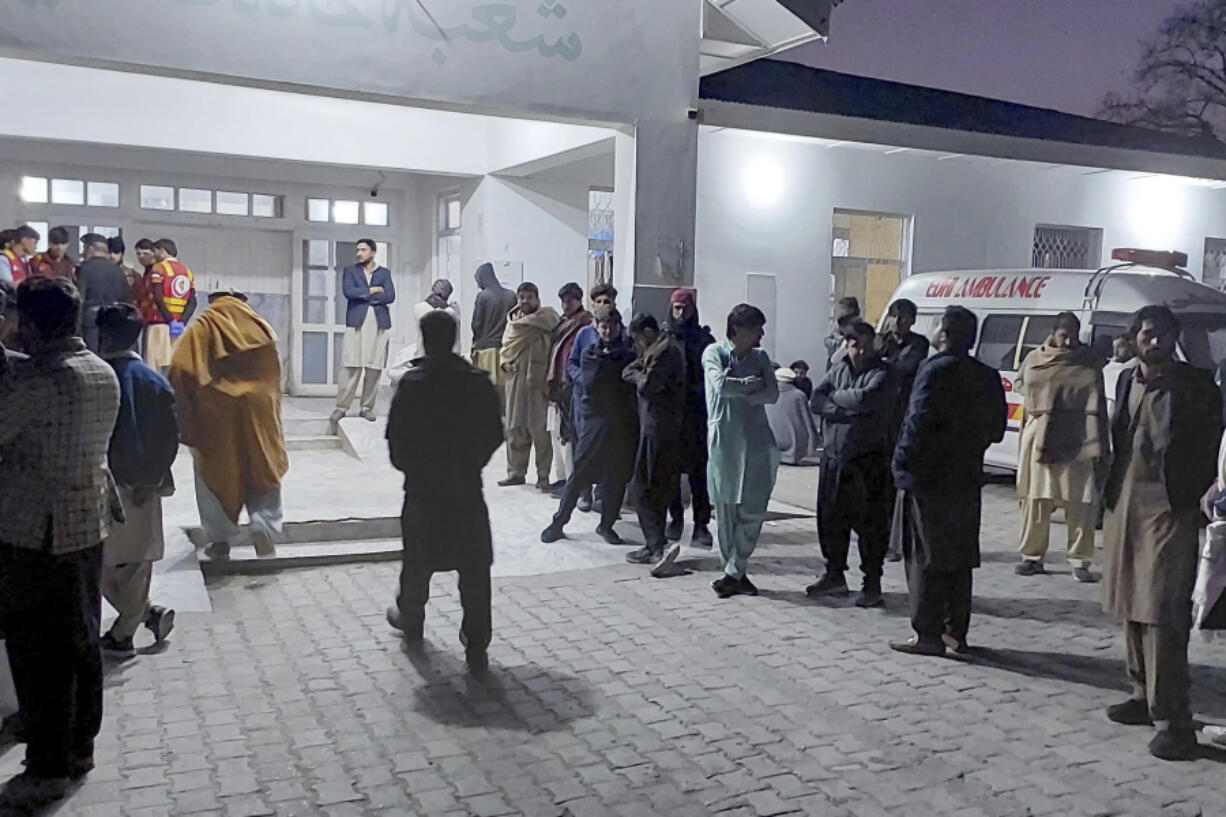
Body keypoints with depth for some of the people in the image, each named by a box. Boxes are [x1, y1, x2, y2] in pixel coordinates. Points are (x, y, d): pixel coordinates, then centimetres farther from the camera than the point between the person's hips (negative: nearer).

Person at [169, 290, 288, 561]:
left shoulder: (199, 330, 1)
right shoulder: (261, 328, 8)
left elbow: (180, 372, -8)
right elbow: (274, 374, 9)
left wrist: (186, 419, 0)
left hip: (212, 413, -1)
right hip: (256, 410, 1)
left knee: (215, 472, 12)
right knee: (264, 469, 12)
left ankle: (221, 539, 15)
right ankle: (265, 529, -4)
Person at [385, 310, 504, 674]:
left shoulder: (412, 383, -11)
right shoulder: (479, 382, -4)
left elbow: (397, 438, -9)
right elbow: (494, 434, 1)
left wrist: (407, 467, 10)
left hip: (423, 486, -1)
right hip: (467, 487, 1)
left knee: (418, 558, 19)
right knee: (474, 566, 4)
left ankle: (410, 619, 40)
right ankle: (476, 646, 3)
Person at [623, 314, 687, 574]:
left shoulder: (664, 351, -13)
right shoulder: (661, 349, 19)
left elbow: (647, 386, -19)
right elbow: (626, 373, 15)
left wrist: (638, 375, 0)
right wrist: (640, 369, -4)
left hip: (658, 430, -10)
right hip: (662, 429, 10)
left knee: (645, 490, -8)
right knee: (658, 489, 14)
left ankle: (660, 545, -15)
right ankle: (654, 546, 20)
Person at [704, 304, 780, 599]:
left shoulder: (760, 357, 12)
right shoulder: (714, 352, 0)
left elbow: (772, 394, -1)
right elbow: (721, 386, -17)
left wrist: (736, 389, -10)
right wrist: (752, 384, -4)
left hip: (757, 442, 3)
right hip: (724, 440, -3)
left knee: (753, 511, -3)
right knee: (726, 511, 2)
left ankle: (734, 574, 5)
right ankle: (734, 573, 14)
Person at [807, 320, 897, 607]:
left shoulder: (883, 374, -7)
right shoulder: (839, 370, 12)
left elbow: (864, 399, -24)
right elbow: (815, 401, 1)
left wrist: (835, 395, -6)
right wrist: (846, 411, -14)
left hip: (868, 460, -6)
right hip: (833, 457, 6)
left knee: (870, 523, 0)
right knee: (831, 518, 13)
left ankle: (872, 583, 12)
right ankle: (835, 576, 29)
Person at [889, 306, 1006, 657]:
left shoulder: (936, 370, -13)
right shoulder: (988, 377, 9)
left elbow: (921, 421, -20)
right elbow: (996, 429, 12)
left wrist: (903, 460, -12)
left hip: (927, 479, -7)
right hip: (967, 480, 7)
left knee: (925, 558, 0)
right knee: (960, 558, 13)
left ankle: (928, 635, 3)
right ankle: (956, 632, 20)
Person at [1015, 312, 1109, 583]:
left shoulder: (1088, 363, 0)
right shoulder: (1035, 360, 6)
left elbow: (1096, 407, -4)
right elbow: (1025, 388, 15)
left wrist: (1098, 448, -11)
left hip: (1076, 440, -2)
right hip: (1039, 437, 2)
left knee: (1080, 502, -1)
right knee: (1035, 500, 7)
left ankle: (1080, 562, 8)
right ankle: (1032, 556, 18)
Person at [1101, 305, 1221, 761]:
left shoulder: (1197, 387, -6)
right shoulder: (1127, 382, 11)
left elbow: (1209, 451, -5)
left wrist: (1197, 503, -9)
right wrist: (1110, 494, 12)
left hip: (1170, 512, -6)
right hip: (1125, 506, 7)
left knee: (1163, 616, -9)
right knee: (1130, 608, 14)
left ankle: (1172, 720, -3)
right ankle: (1144, 696, 28)